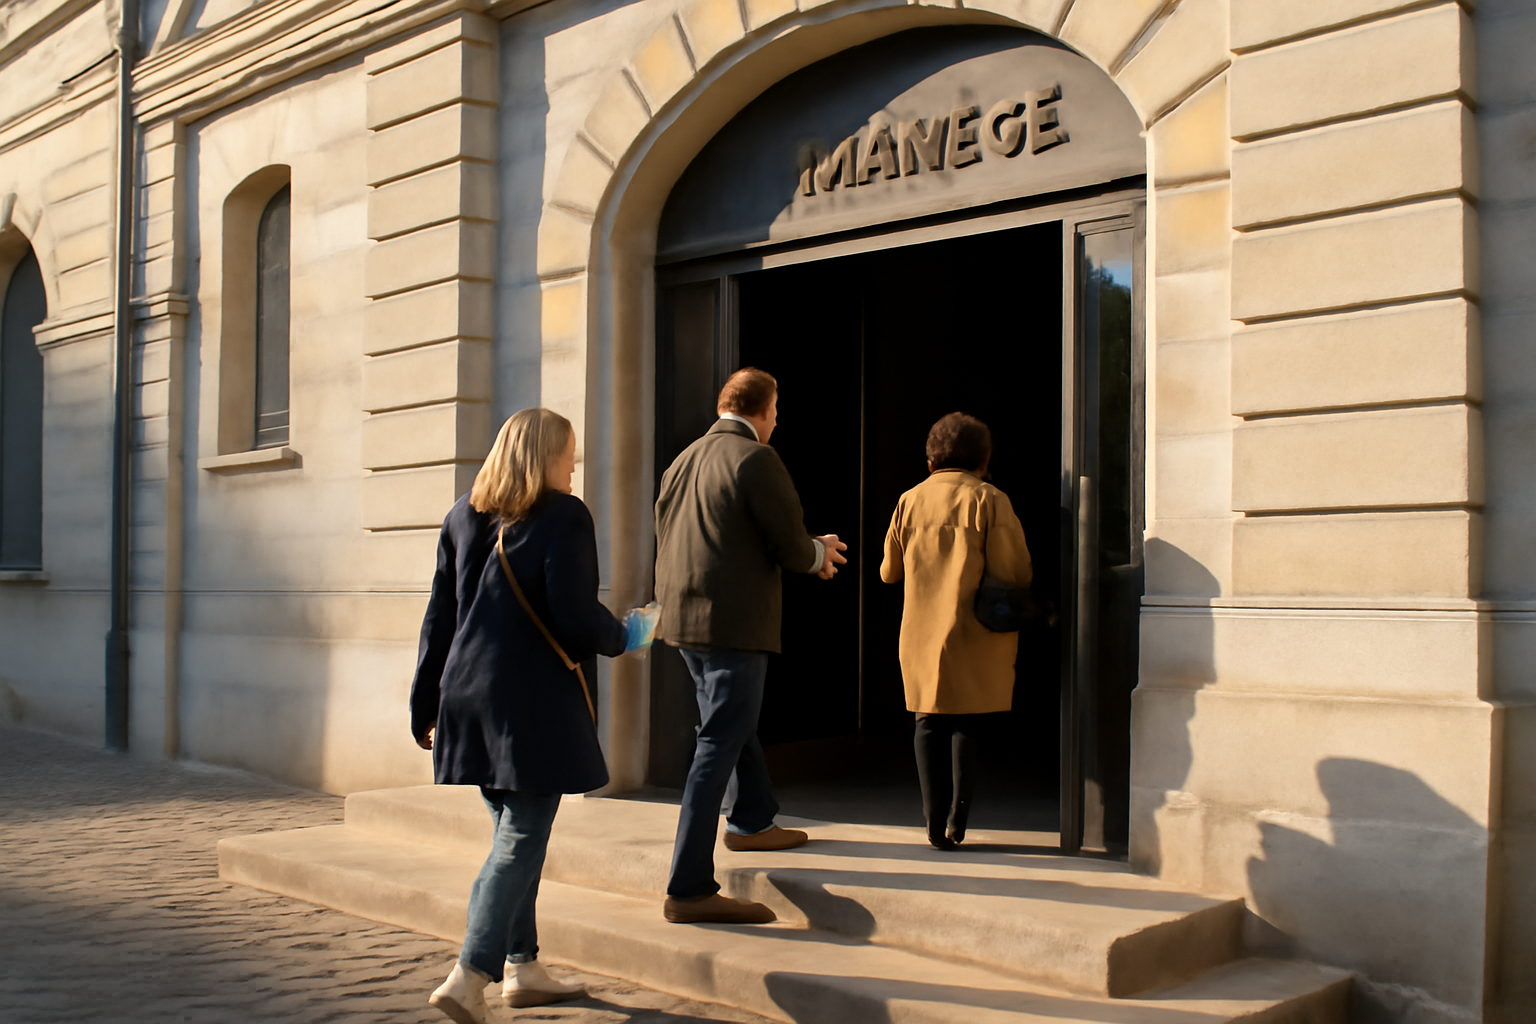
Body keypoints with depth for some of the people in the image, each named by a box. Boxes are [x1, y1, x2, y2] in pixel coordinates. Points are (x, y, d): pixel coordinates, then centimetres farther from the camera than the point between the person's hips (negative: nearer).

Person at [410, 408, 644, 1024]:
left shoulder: (462, 518, 10)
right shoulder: (563, 517, -10)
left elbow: (438, 618, 11)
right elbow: (576, 619, -18)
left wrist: (425, 706, 16)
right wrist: (617, 639, 4)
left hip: (469, 697, 7)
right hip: (537, 706, -7)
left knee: (512, 835, 17)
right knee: (522, 840, -2)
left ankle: (521, 967, 24)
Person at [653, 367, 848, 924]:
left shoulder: (682, 461, 11)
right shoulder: (756, 459, -13)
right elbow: (792, 548, -14)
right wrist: (820, 553, 11)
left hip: (684, 619, 9)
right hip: (735, 622, -8)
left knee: (734, 722, 27)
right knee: (719, 745, -6)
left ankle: (752, 821, 48)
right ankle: (690, 888, -5)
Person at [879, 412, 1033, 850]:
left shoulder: (909, 501, 4)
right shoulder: (989, 501, -7)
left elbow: (889, 571, 12)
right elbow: (1016, 572, -11)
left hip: (922, 634, 3)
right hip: (976, 637, -2)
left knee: (930, 724, 11)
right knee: (968, 726, 9)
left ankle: (935, 821, 8)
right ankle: (956, 821, 4)